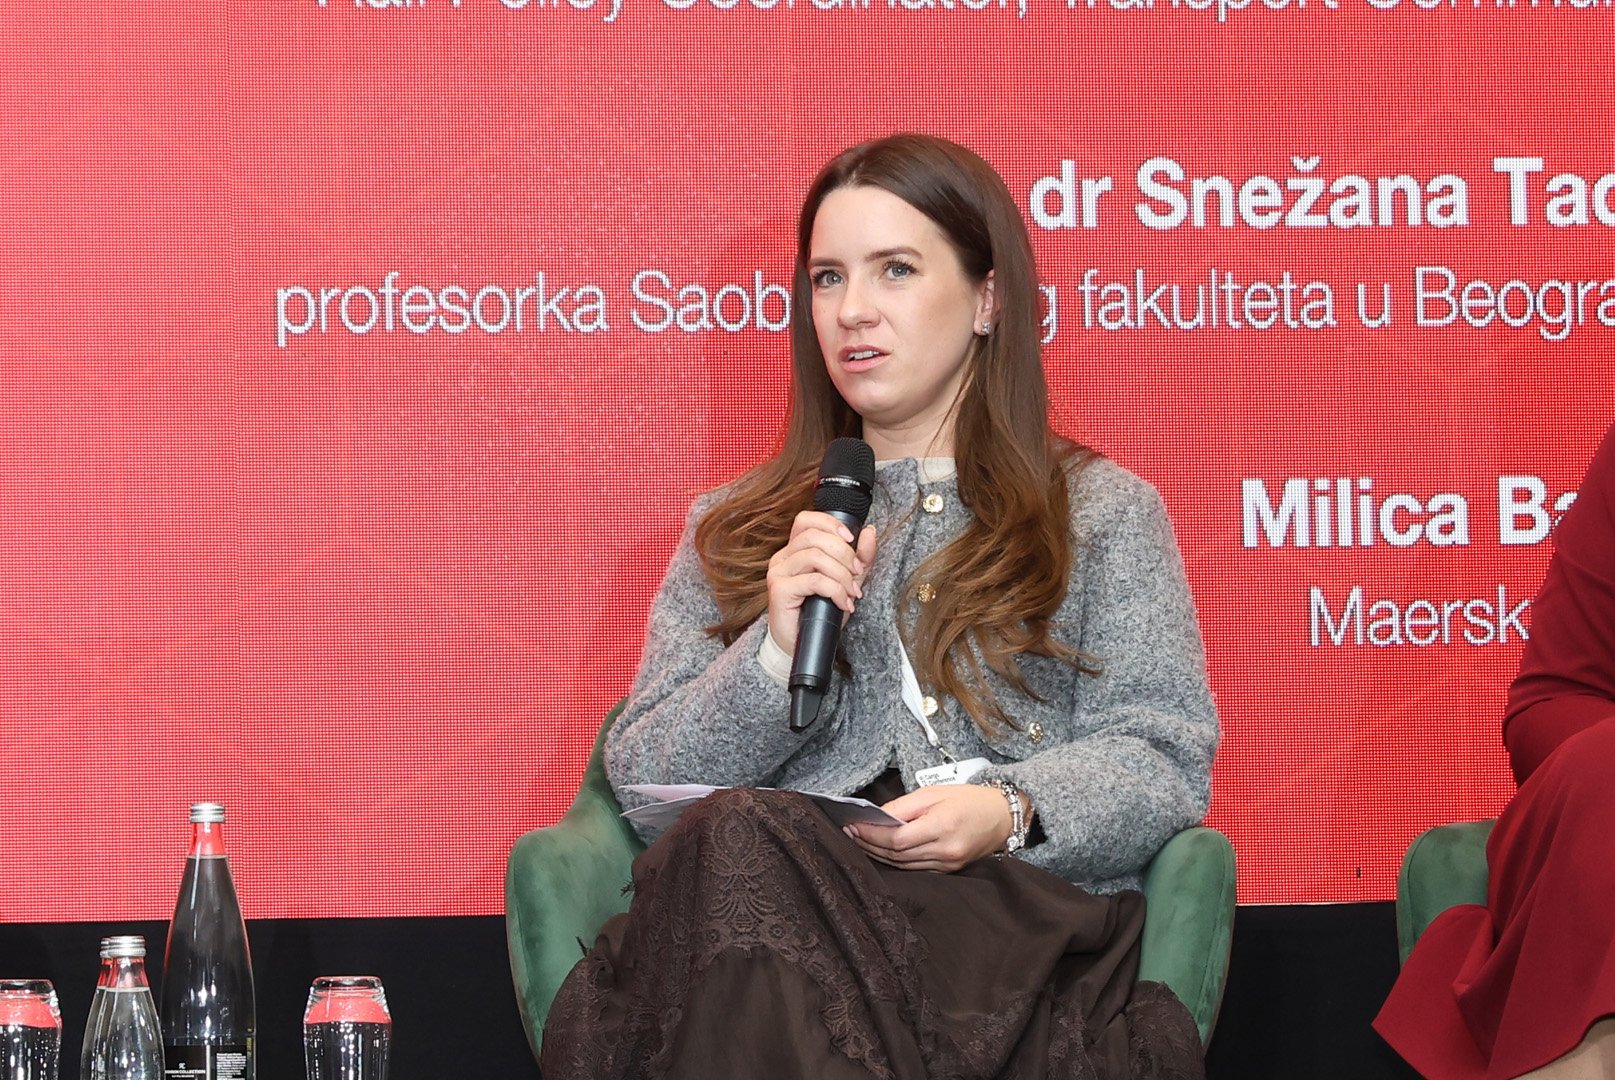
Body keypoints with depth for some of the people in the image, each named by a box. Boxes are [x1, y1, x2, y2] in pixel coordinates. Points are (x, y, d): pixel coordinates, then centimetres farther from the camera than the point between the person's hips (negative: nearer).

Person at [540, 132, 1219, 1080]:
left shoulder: (1105, 515, 21)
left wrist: (1011, 812, -15)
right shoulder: (732, 532, 27)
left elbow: (1161, 761, 7)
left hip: (1014, 910, -2)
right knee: (737, 834, -38)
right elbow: (644, 779, 16)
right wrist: (778, 655, -3)